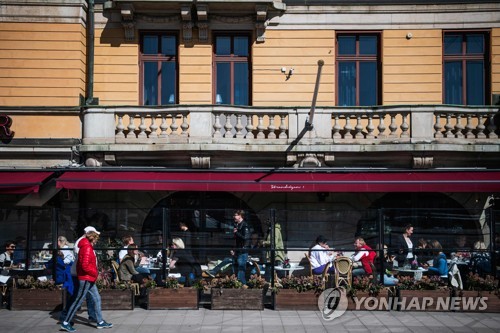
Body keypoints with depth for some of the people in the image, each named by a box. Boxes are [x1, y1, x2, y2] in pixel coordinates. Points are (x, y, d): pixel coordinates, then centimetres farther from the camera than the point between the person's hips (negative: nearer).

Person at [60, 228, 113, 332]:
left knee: (97, 299, 12)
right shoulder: (87, 248, -18)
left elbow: (81, 263, 16)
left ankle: (100, 322, 18)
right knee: (79, 301, -4)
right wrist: (94, 273, -11)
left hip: (89, 278, 10)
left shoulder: (86, 246, 13)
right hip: (86, 278, -10)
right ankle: (66, 323, 3)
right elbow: (85, 266, -25)